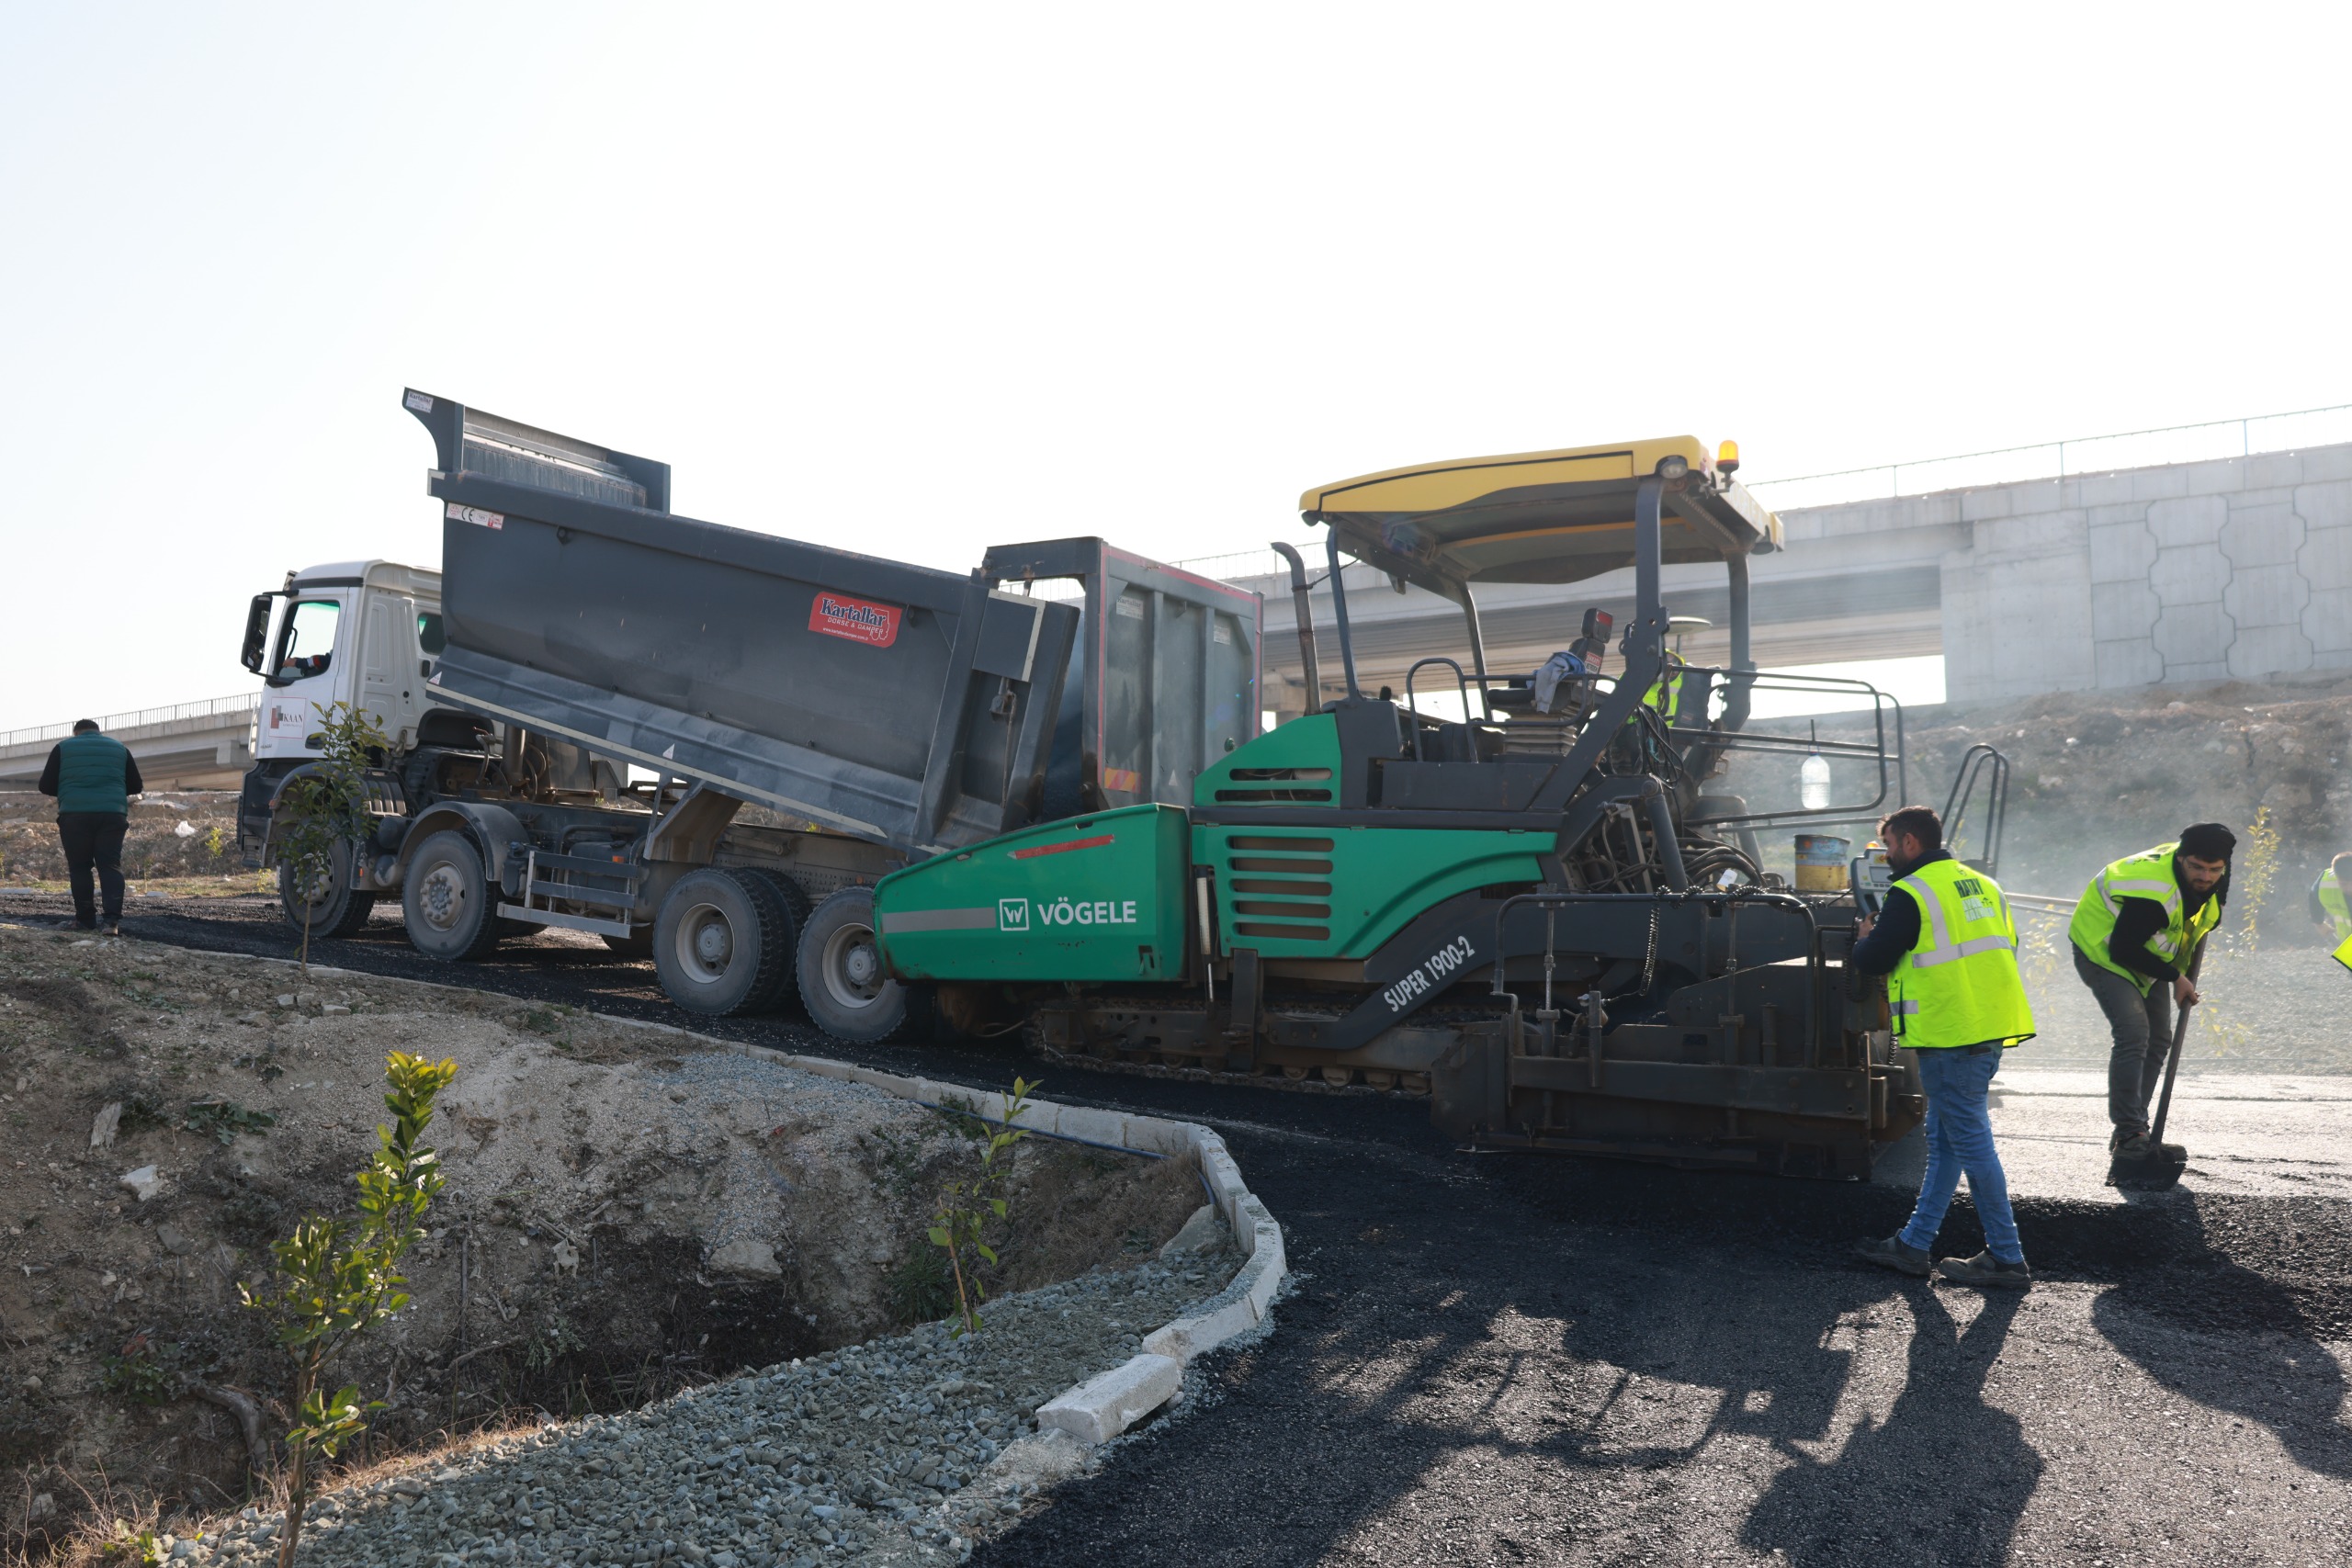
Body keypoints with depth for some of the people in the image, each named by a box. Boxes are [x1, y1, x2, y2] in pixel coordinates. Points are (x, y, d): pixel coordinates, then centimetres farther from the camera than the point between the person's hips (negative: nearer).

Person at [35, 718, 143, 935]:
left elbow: (46, 786, 8)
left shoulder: (63, 747, 10)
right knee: (110, 866, -2)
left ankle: (85, 919, 8)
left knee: (79, 867, 8)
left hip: (75, 815, -1)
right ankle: (113, 920, -15)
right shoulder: (119, 748, 15)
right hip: (112, 814, 1)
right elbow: (136, 786, 17)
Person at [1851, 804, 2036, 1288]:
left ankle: (2006, 1259, 4)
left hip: (1950, 1036, -9)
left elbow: (1872, 961, -9)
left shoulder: (1911, 893, -11)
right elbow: (2006, 945, 24)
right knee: (1943, 1140, 13)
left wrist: (1867, 936, 12)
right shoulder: (1981, 884, 15)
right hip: (1991, 1029, 9)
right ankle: (1913, 1245, 20)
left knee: (1971, 1141, -2)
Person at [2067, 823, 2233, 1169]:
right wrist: (2174, 977, -22)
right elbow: (2122, 949, -30)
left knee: (2158, 1040, 8)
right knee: (2133, 1034, -23)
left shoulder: (2214, 880, -9)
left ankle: (2133, 1132, 18)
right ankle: (2126, 1137, -21)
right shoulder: (2153, 890, -37)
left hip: (2146, 954, 9)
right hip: (2103, 952, -9)